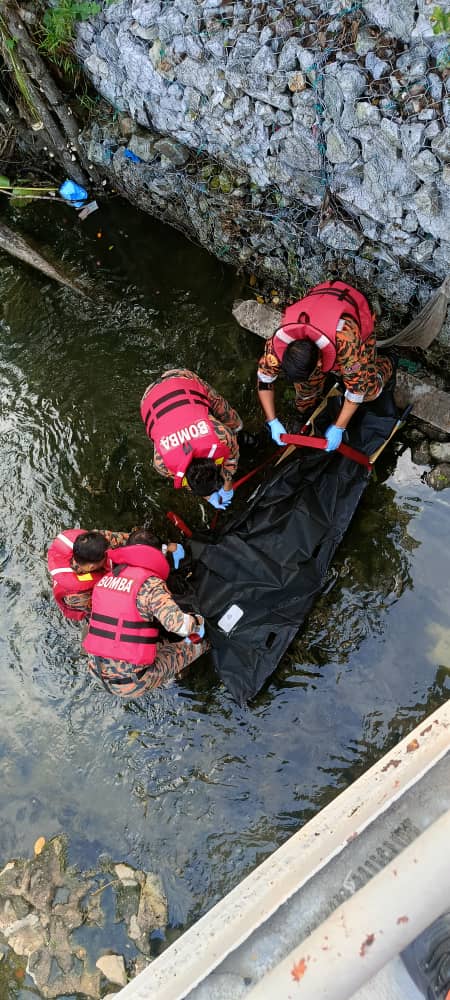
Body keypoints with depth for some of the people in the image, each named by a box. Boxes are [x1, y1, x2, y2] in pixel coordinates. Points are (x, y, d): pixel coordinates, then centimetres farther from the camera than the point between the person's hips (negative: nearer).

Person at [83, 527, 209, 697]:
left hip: (97, 670, 7)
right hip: (132, 684, -7)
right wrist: (199, 621, -6)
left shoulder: (106, 578, 5)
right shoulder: (150, 583, -16)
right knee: (198, 643, 8)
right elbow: (179, 623, -29)